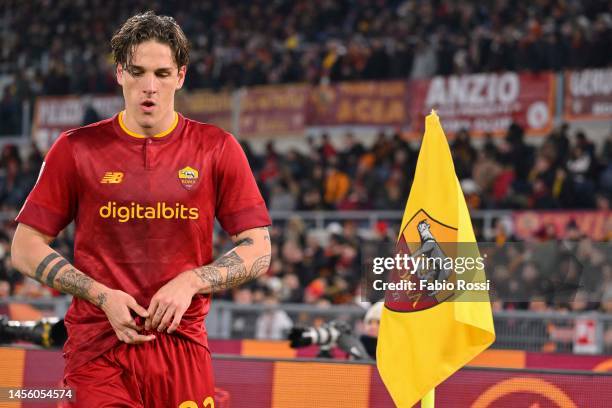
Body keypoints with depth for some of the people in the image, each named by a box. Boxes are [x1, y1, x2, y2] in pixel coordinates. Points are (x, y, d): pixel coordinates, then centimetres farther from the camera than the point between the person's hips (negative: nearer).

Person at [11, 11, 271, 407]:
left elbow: (258, 252, 5)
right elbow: (26, 248, 3)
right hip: (98, 345, -1)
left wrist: (190, 282, -11)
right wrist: (104, 297, -9)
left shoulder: (217, 148, 4)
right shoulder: (76, 149, 2)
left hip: (183, 342, 1)